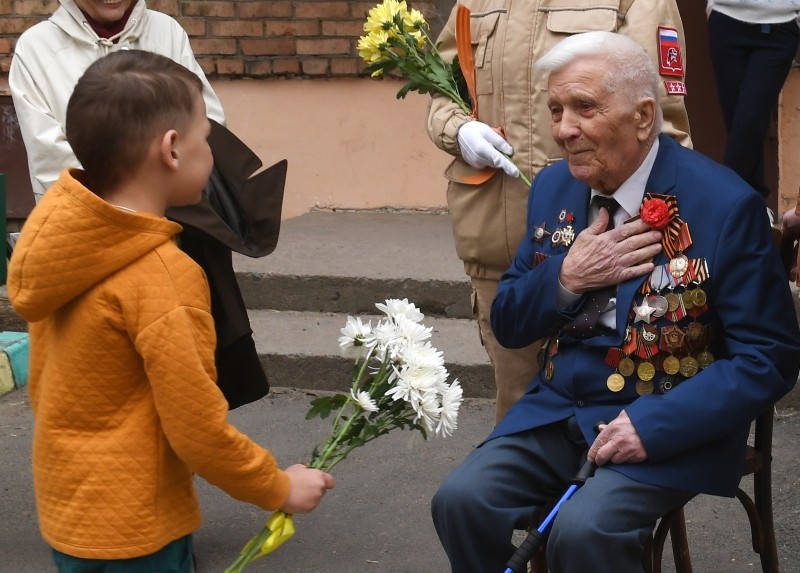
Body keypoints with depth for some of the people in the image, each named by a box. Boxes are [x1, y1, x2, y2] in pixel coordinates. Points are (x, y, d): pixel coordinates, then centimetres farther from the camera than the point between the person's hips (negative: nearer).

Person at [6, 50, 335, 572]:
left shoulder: (61, 244, -1)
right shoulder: (163, 275, -24)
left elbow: (42, 379, 9)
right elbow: (199, 430, -21)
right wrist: (280, 488, -7)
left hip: (66, 510, 8)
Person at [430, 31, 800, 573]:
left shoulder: (725, 204, -14)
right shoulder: (553, 187, 5)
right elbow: (507, 325, 11)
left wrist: (655, 424, -23)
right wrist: (564, 280, -11)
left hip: (671, 423, -5)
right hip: (560, 409, 6)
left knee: (584, 528, -30)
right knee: (461, 501, -17)